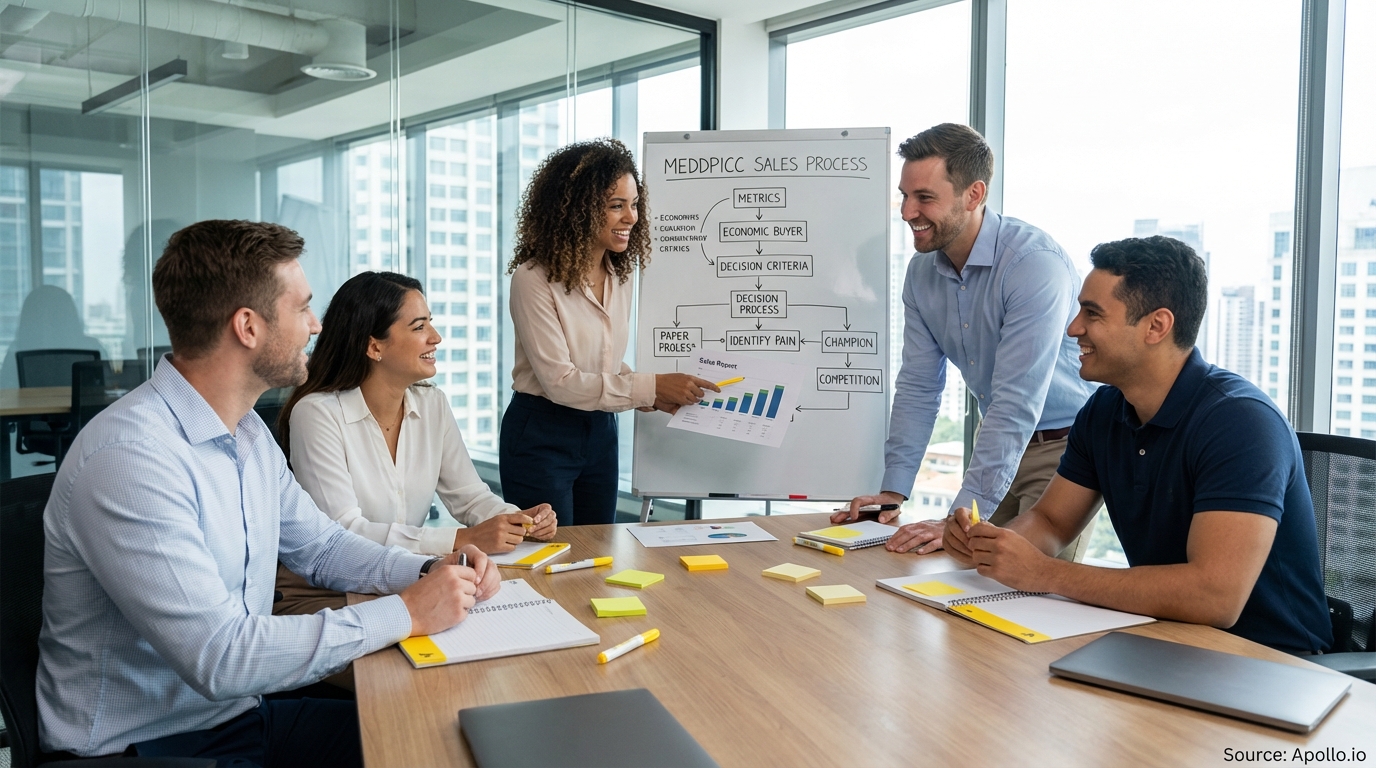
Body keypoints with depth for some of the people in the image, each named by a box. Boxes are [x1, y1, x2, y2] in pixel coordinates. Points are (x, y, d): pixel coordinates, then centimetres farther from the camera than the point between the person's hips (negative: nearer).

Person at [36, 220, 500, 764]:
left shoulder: (247, 430, 4)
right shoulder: (127, 458, -26)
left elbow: (319, 547, 14)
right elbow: (219, 657, -30)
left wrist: (433, 571, -4)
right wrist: (405, 614, -22)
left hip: (242, 714, 8)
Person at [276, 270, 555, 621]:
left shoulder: (433, 404, 4)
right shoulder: (318, 414, -17)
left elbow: (469, 495, 7)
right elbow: (343, 531, -23)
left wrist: (519, 520, -15)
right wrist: (463, 540, -28)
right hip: (322, 595, -6)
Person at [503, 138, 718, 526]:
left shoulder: (620, 274, 3)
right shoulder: (534, 279, -19)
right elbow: (560, 381, -21)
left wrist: (654, 394, -6)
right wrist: (651, 386, -24)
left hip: (601, 433, 7)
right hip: (541, 436, -6)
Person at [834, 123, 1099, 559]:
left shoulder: (1035, 264, -26)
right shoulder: (922, 270, -3)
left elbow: (1016, 403, -31)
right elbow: (918, 387, 2)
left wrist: (961, 519, -33)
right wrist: (892, 491, -5)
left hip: (1065, 445, -6)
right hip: (1002, 444, 6)